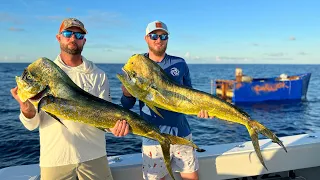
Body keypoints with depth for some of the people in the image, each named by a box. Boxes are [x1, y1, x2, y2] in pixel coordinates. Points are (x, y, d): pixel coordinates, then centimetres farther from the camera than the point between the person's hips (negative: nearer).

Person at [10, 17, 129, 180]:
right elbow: (32, 124, -2)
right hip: (54, 160, 0)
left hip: (94, 156, 1)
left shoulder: (98, 75, 0)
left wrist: (116, 124, -23)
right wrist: (26, 107, -23)